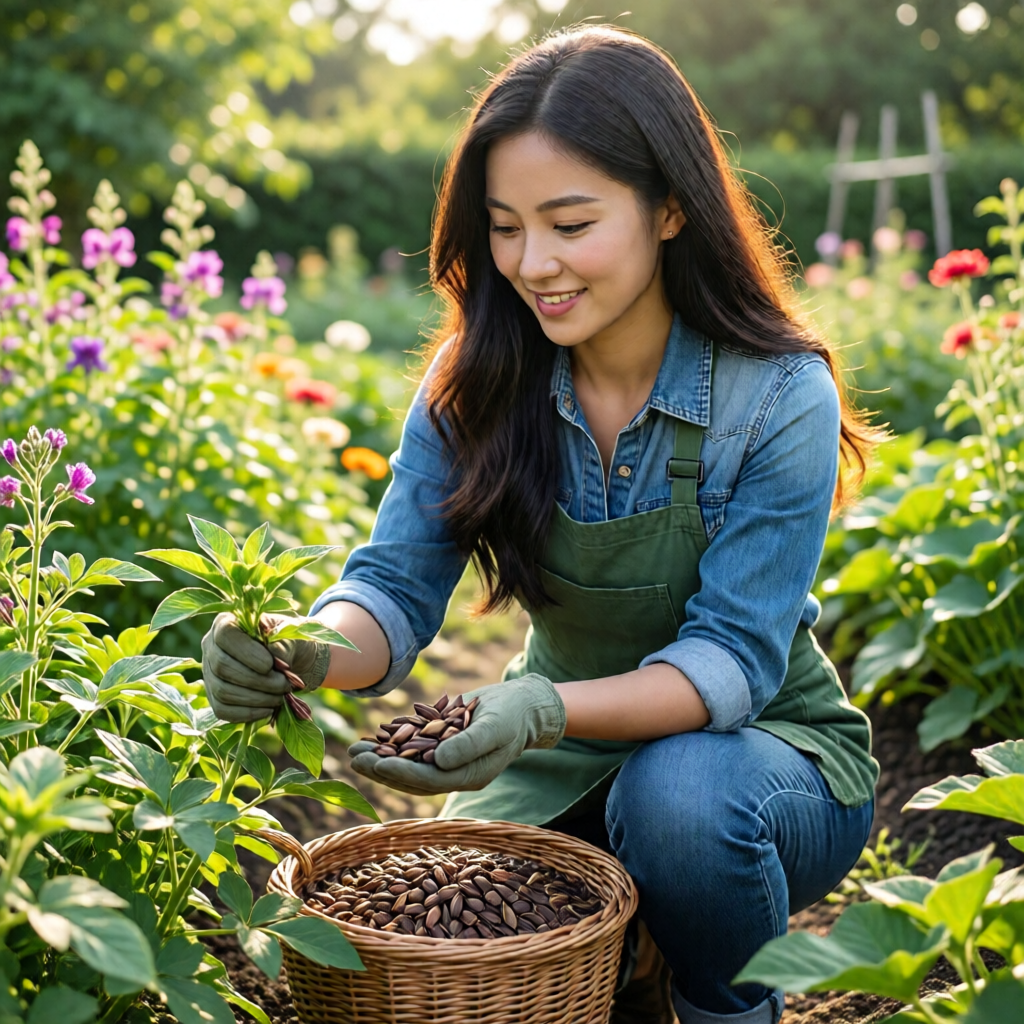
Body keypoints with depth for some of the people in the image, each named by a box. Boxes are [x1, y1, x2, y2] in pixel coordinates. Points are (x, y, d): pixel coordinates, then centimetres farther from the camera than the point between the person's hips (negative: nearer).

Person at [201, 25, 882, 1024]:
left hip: (767, 747, -3)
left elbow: (732, 657, -25)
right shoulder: (477, 382, -10)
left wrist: (546, 709, -43)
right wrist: (314, 658, -38)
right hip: (565, 762, 3)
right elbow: (398, 581, -14)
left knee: (677, 792, -35)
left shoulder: (780, 398, -21)